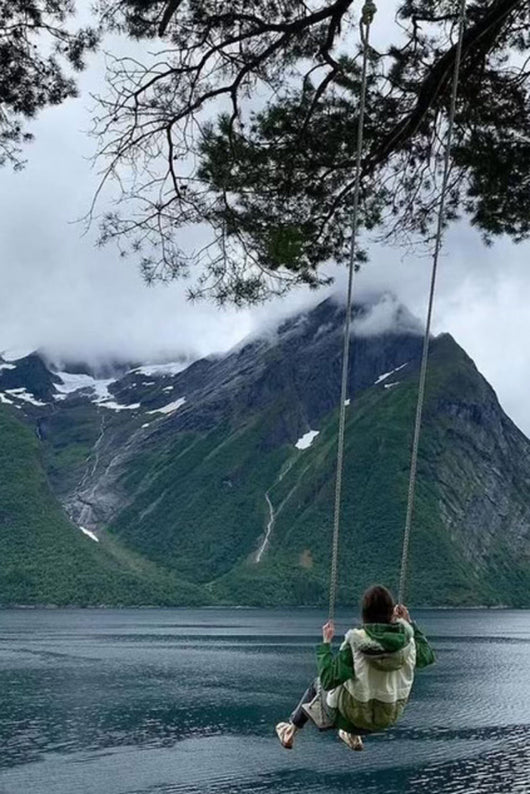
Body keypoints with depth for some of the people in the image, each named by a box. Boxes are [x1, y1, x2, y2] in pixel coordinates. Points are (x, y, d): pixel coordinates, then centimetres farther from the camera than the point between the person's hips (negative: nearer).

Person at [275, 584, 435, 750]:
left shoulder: (355, 643, -28)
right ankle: (353, 736, 50)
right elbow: (428, 656, 3)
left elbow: (329, 680, -27)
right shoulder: (407, 640, -19)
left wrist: (326, 643, -17)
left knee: (318, 684, 27)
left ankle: (292, 729, 45)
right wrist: (409, 623, 6)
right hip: (388, 717, 3)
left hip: (352, 716, -3)